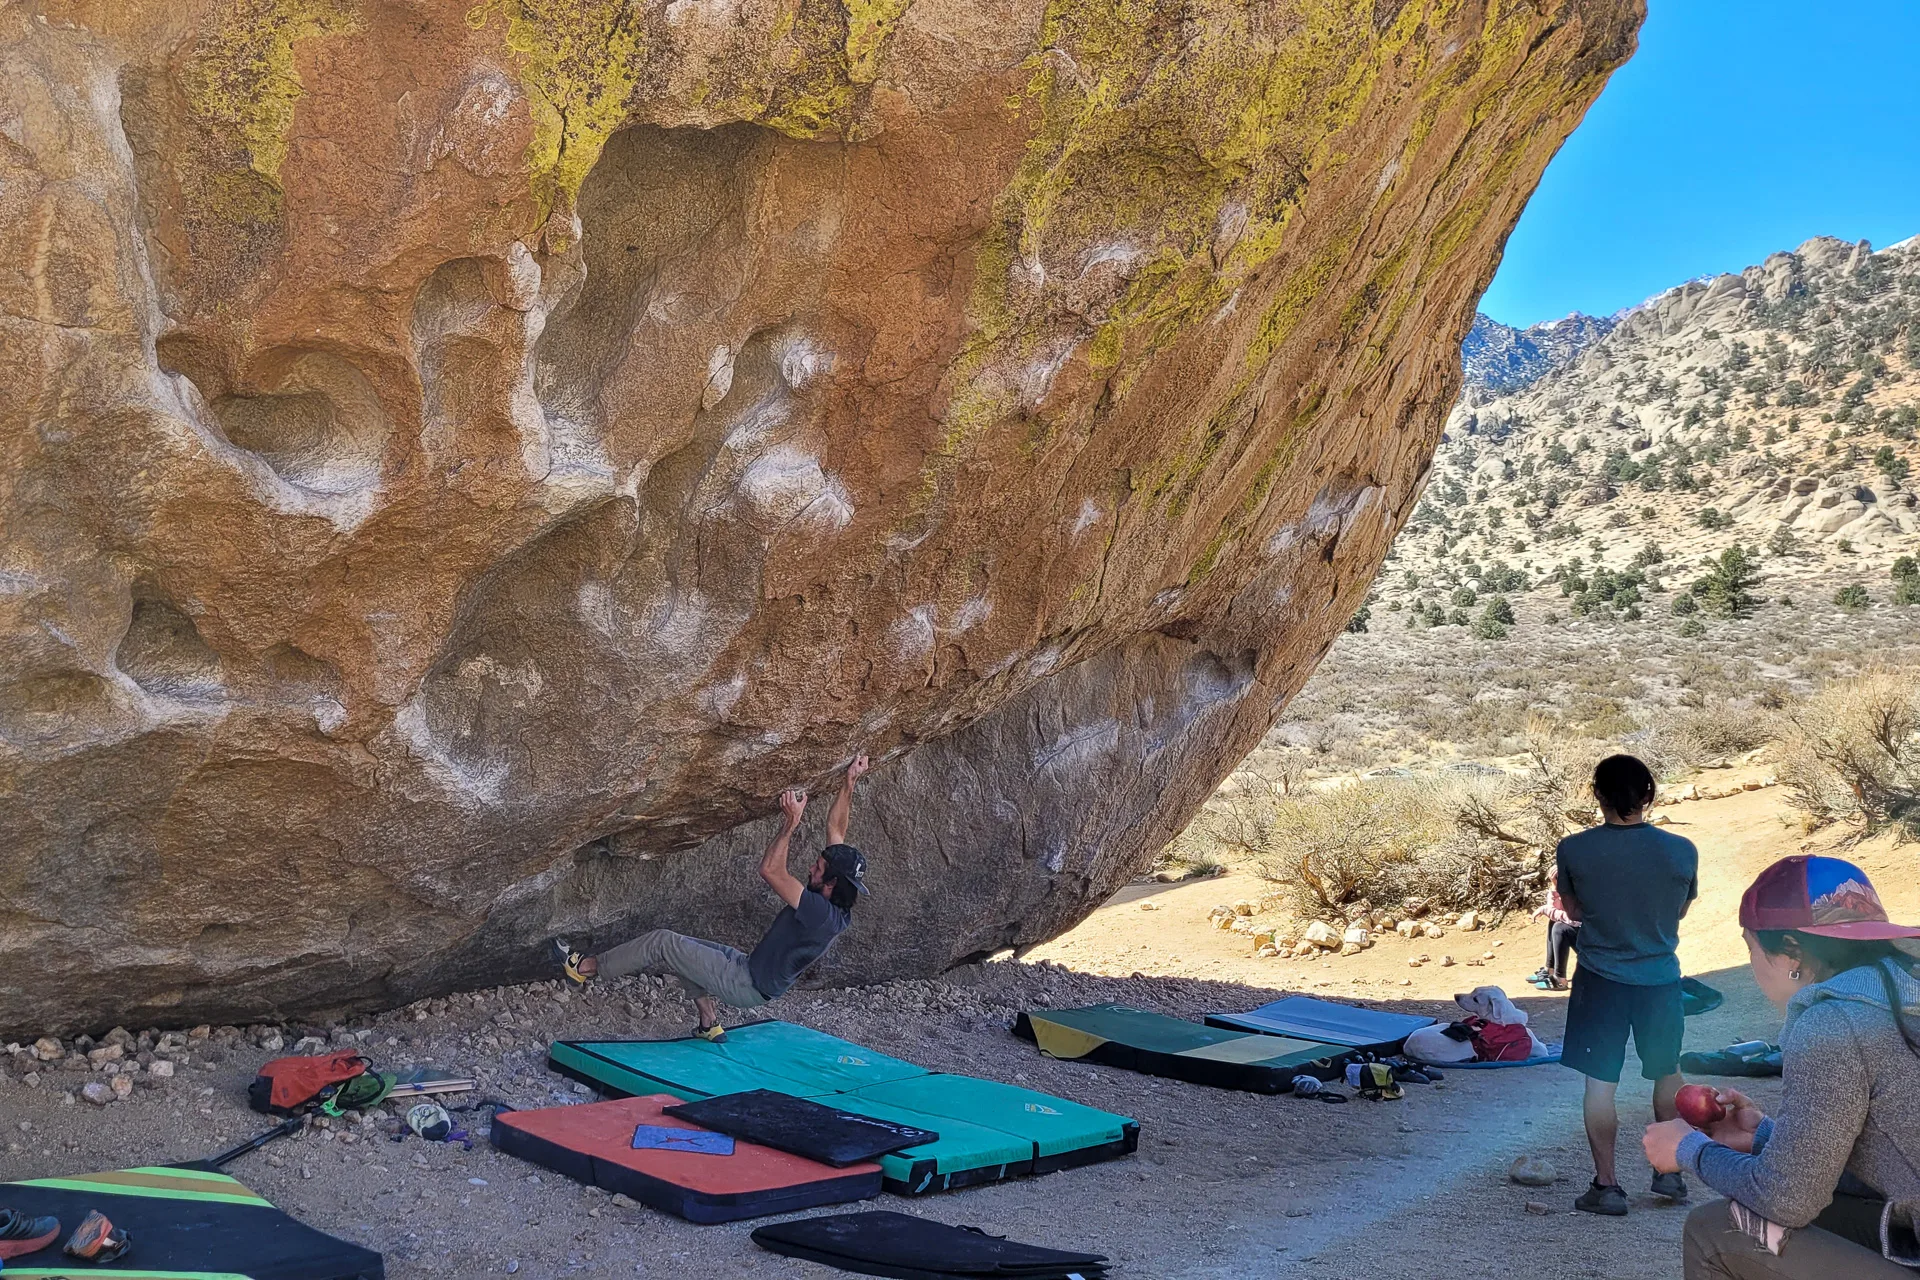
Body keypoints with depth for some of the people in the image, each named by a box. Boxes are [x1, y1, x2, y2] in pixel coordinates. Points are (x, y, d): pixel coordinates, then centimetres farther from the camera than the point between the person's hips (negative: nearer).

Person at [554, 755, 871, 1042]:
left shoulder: (822, 914, -31)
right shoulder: (835, 909, -3)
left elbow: (770, 870, -35)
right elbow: (835, 826, 2)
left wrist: (791, 823, -30)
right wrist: (850, 783, -1)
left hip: (748, 987, -9)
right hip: (755, 970, 9)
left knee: (664, 943, -7)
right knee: (684, 948, 23)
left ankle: (585, 968, 7)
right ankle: (710, 1025, 22)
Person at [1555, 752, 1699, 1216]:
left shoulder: (1573, 851, -14)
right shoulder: (1681, 852, -13)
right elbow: (1682, 909, 6)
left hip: (1600, 979, -1)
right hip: (1660, 978, 2)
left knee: (1600, 1082, 5)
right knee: (1668, 1074, 21)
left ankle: (1606, 1186, 8)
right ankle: (1669, 1171, 30)